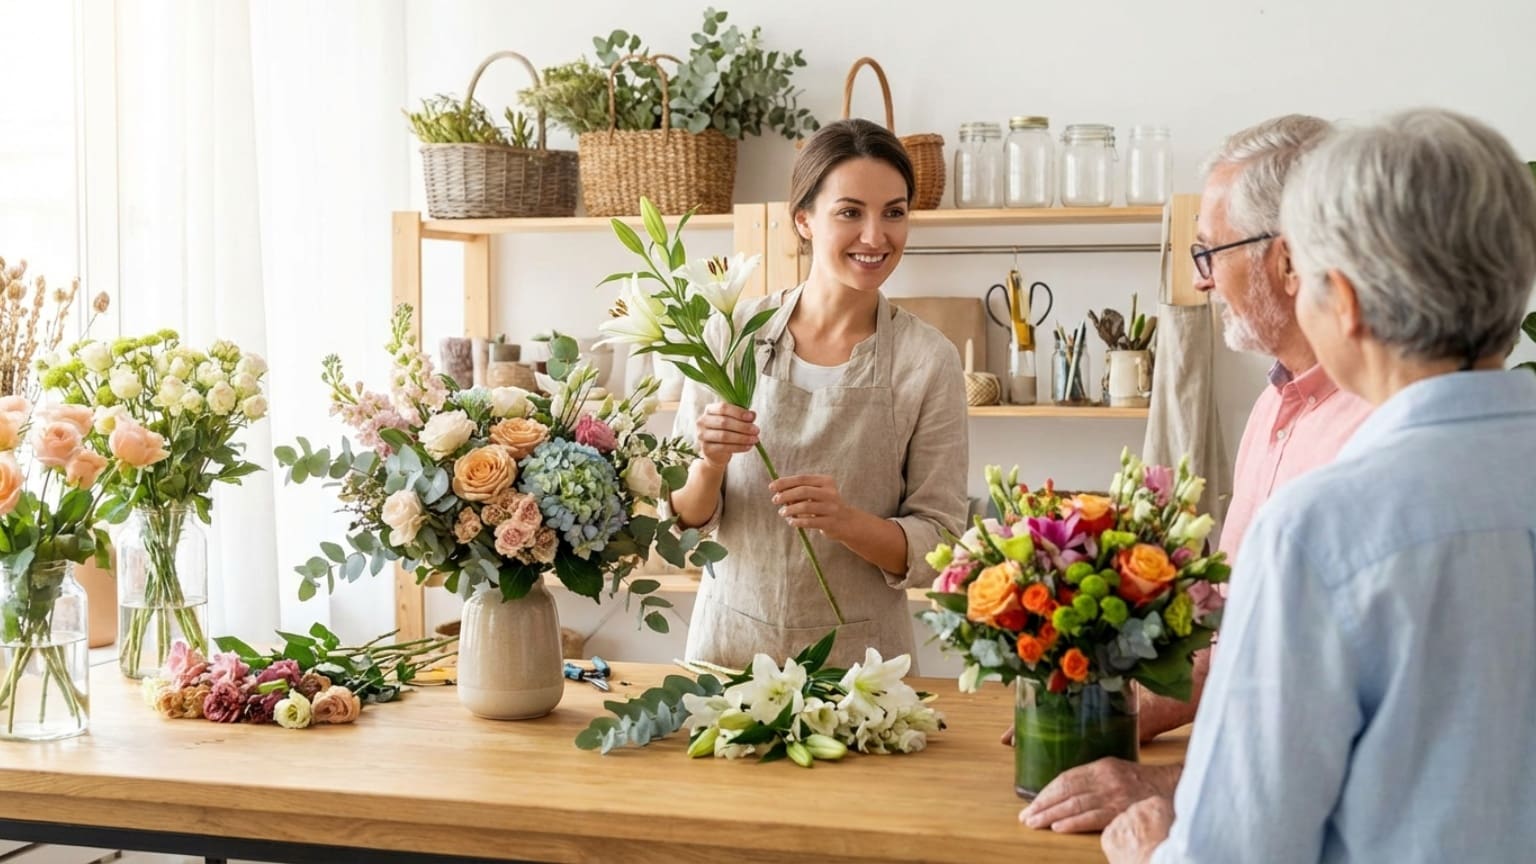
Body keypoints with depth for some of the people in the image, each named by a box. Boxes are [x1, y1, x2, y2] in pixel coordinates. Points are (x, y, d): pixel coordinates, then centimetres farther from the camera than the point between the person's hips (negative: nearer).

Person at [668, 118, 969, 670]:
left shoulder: (929, 360, -9)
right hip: (729, 643, 1)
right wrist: (710, 464, -19)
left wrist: (844, 520, -23)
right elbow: (687, 516, 1)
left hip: (859, 658, -1)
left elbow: (937, 548, -6)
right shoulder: (734, 333, -5)